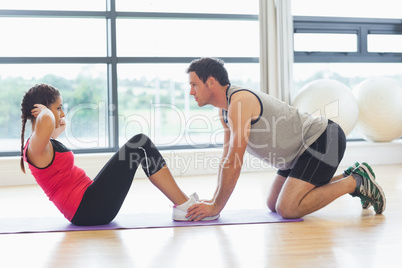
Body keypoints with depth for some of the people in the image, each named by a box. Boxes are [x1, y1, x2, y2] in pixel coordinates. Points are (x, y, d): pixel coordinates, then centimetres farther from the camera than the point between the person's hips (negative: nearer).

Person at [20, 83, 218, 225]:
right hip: (88, 210, -11)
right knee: (140, 145, -10)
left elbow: (61, 125, 42)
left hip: (88, 204, 11)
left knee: (141, 143, 8)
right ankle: (184, 206, -6)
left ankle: (183, 203, 6)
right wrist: (43, 110, -16)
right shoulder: (36, 146, -13)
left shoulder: (46, 142, 18)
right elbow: (46, 121, -39)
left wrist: (52, 110, 23)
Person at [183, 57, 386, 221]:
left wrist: (216, 206, -16)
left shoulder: (240, 101, -23)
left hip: (324, 141, -10)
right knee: (273, 205, 15)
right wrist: (214, 200, 11)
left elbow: (234, 164, -24)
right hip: (306, 148, 10)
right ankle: (346, 178, 19)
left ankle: (356, 182, -4)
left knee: (287, 209, -19)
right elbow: (226, 159, 15)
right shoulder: (225, 109, 9)